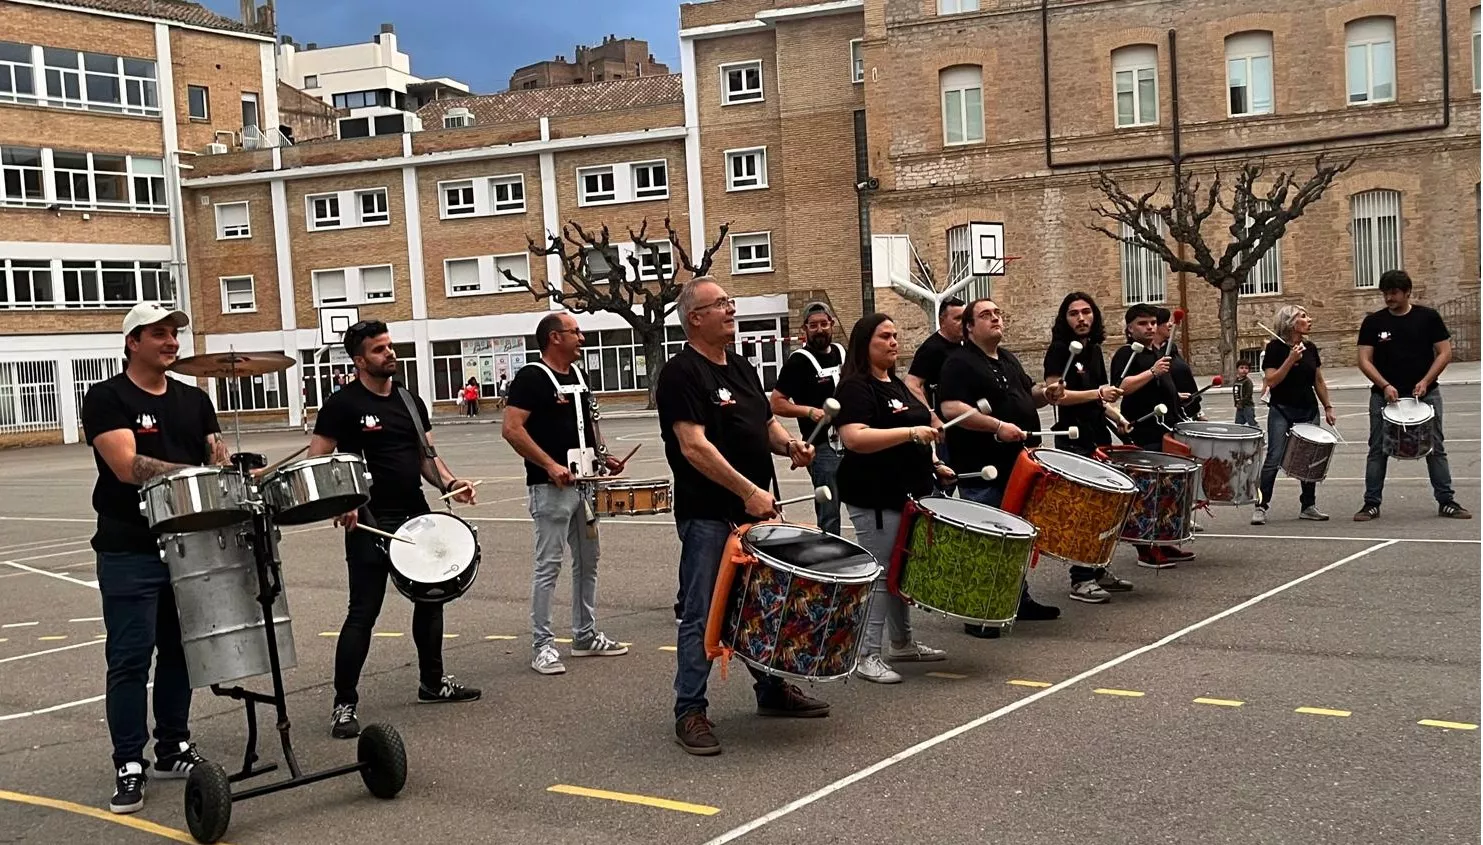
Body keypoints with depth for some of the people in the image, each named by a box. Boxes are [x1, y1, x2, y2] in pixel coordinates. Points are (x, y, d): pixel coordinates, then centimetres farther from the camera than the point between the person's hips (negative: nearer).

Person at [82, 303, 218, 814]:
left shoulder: (194, 400, 12)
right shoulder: (107, 398, -6)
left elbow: (217, 460, 9)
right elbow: (127, 466, -18)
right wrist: (194, 474, -25)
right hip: (130, 553, -6)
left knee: (180, 652, 12)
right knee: (130, 658, -2)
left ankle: (173, 749, 24)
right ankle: (129, 766, 4)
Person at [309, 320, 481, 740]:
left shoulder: (410, 400, 11)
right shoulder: (343, 404, -8)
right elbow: (317, 461, -11)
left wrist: (448, 482, -5)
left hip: (416, 516, 7)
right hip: (369, 522, -7)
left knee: (431, 596, 16)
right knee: (363, 612, -6)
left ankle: (433, 681, 33)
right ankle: (344, 705, 2)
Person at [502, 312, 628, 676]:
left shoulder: (577, 375, 15)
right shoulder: (532, 378, -11)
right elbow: (512, 429, -18)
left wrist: (602, 456, 10)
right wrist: (550, 465, -22)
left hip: (584, 483, 9)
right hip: (550, 487, -9)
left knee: (588, 561, 14)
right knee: (549, 566, -6)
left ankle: (586, 637, 25)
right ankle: (542, 646, 0)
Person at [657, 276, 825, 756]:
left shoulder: (741, 367, 15)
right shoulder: (681, 374, -12)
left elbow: (766, 423, 23)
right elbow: (694, 446, -20)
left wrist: (788, 444, 0)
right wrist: (748, 491, -24)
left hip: (755, 509, 9)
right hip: (708, 514, -8)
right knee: (702, 614, -4)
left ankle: (772, 689, 33)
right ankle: (690, 712, 4)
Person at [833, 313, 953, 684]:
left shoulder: (897, 385, 16)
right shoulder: (855, 387, -14)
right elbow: (855, 438, -28)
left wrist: (932, 463, 15)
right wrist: (911, 432, -30)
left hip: (908, 493, 9)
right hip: (874, 499, -9)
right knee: (878, 575, -7)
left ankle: (902, 643, 29)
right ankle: (868, 656, 0)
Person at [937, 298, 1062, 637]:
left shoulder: (1009, 360, 16)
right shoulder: (959, 363, -12)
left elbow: (1026, 394, 28)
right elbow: (949, 408, -24)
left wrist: (1047, 394, 4)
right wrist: (997, 425, -29)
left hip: (1019, 464, 9)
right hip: (982, 470, -9)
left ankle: (1020, 599, 31)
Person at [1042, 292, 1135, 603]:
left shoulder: (1094, 350, 14)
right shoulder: (1059, 350, -8)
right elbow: (1055, 393, -19)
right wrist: (1097, 393, -25)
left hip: (1098, 438, 8)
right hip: (1073, 441, -8)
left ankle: (1098, 570, 21)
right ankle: (1080, 580, -1)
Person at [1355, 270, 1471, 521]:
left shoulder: (1428, 317, 0)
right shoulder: (1373, 322, 0)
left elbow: (1444, 352, 0)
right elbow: (1365, 360, -3)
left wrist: (1425, 381, -13)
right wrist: (1385, 385, -16)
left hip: (1424, 394, 0)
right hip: (1384, 395, 0)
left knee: (1435, 448, 3)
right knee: (1377, 450, 3)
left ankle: (1446, 502, 10)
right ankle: (1371, 504, 9)